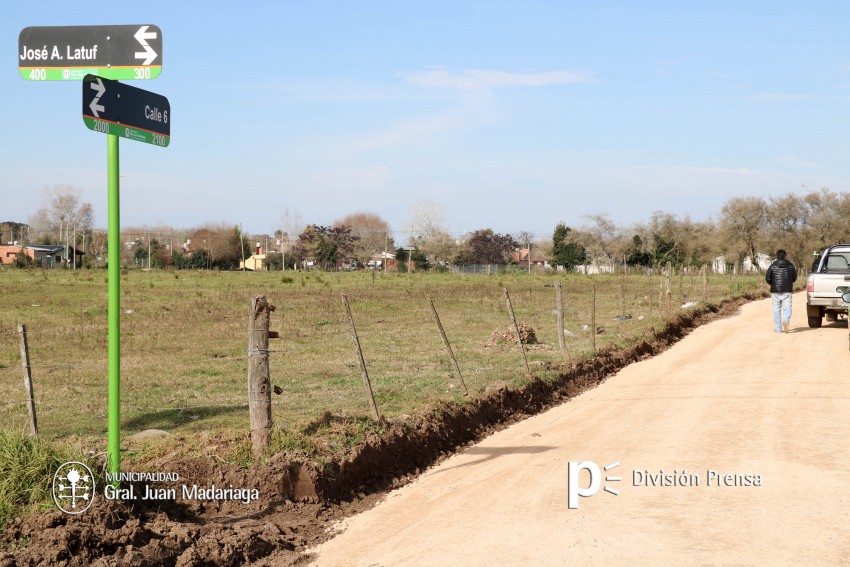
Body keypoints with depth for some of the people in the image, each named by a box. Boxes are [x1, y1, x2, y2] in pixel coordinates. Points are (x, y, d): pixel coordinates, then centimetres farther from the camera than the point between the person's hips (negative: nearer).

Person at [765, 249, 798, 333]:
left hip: (775, 291, 0)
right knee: (787, 308, 2)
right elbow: (794, 277, 8)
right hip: (787, 291, 0)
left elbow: (767, 278, -6)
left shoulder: (773, 266, -3)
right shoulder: (790, 266, 2)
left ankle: (778, 328, 7)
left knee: (777, 310, 6)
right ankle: (786, 321, -27)